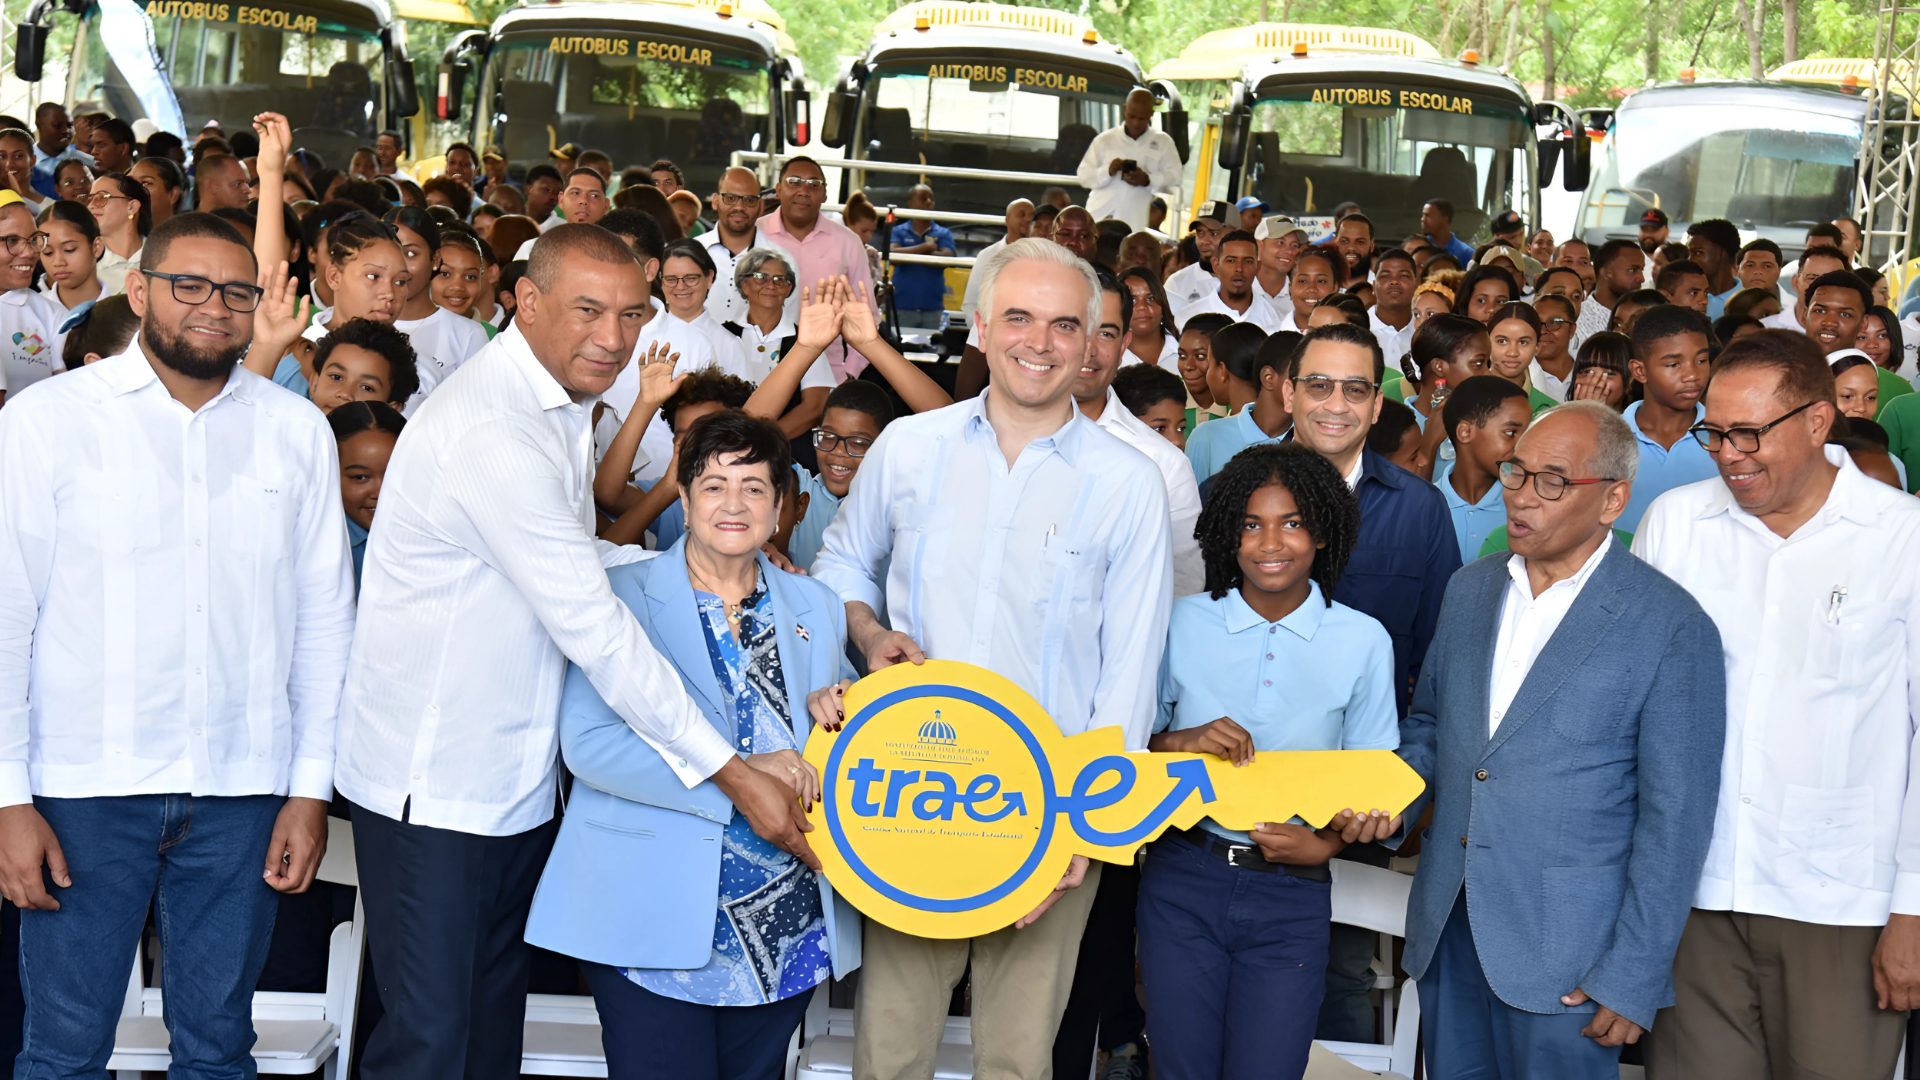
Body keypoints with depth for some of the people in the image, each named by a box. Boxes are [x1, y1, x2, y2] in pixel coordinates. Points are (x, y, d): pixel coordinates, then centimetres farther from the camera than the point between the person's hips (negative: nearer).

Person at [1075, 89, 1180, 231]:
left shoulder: (1163, 142, 10)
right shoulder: (1104, 139, 9)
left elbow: (1175, 176, 1)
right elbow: (1083, 175, 6)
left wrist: (1147, 179, -17)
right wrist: (1107, 171, -14)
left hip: (1137, 223, -1)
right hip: (1100, 219, 1)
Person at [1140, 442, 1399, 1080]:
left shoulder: (1363, 643, -2)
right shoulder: (1184, 624, 1)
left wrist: (1324, 843, -13)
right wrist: (1182, 741, -13)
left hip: (1291, 893, -1)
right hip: (1183, 877, 1)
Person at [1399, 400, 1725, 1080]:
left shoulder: (1672, 627, -10)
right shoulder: (1469, 590, 10)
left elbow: (1674, 819, -10)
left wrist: (1634, 979, -13)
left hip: (1567, 958, -5)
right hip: (1448, 933, 5)